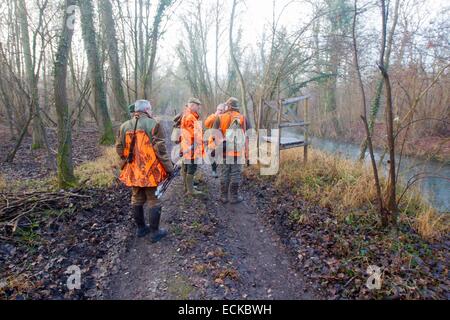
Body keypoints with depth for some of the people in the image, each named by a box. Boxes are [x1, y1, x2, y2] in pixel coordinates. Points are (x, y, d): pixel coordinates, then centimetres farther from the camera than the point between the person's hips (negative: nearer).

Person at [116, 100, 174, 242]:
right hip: (151, 171, -5)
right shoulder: (152, 124, -12)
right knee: (154, 201, 7)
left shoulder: (124, 126, 4)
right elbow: (160, 149, -15)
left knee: (137, 200, 18)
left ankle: (141, 228, 32)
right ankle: (154, 232, 16)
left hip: (133, 171, 5)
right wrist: (169, 167, -9)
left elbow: (119, 149, 8)